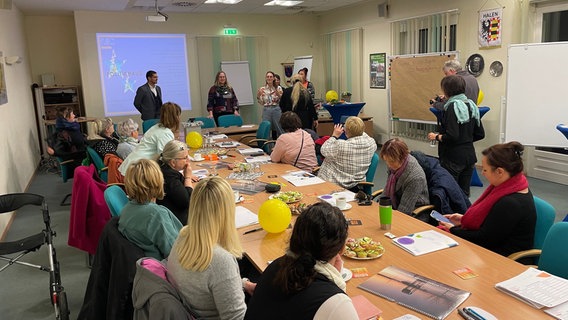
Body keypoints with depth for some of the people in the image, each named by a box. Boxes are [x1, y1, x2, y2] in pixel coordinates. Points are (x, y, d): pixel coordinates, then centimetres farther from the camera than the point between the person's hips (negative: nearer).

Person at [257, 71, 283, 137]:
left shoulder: (278, 88, 1)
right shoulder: (262, 89, 5)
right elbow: (261, 103, 5)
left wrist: (279, 95, -17)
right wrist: (258, 96, -11)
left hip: (276, 110, -1)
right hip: (266, 110, 1)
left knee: (279, 129, 4)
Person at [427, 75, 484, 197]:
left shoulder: (452, 106, -15)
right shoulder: (471, 105, 8)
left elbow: (452, 136, -22)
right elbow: (480, 134, 11)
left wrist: (437, 137, -6)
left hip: (453, 158, -7)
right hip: (469, 155, 8)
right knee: (464, 192, 14)